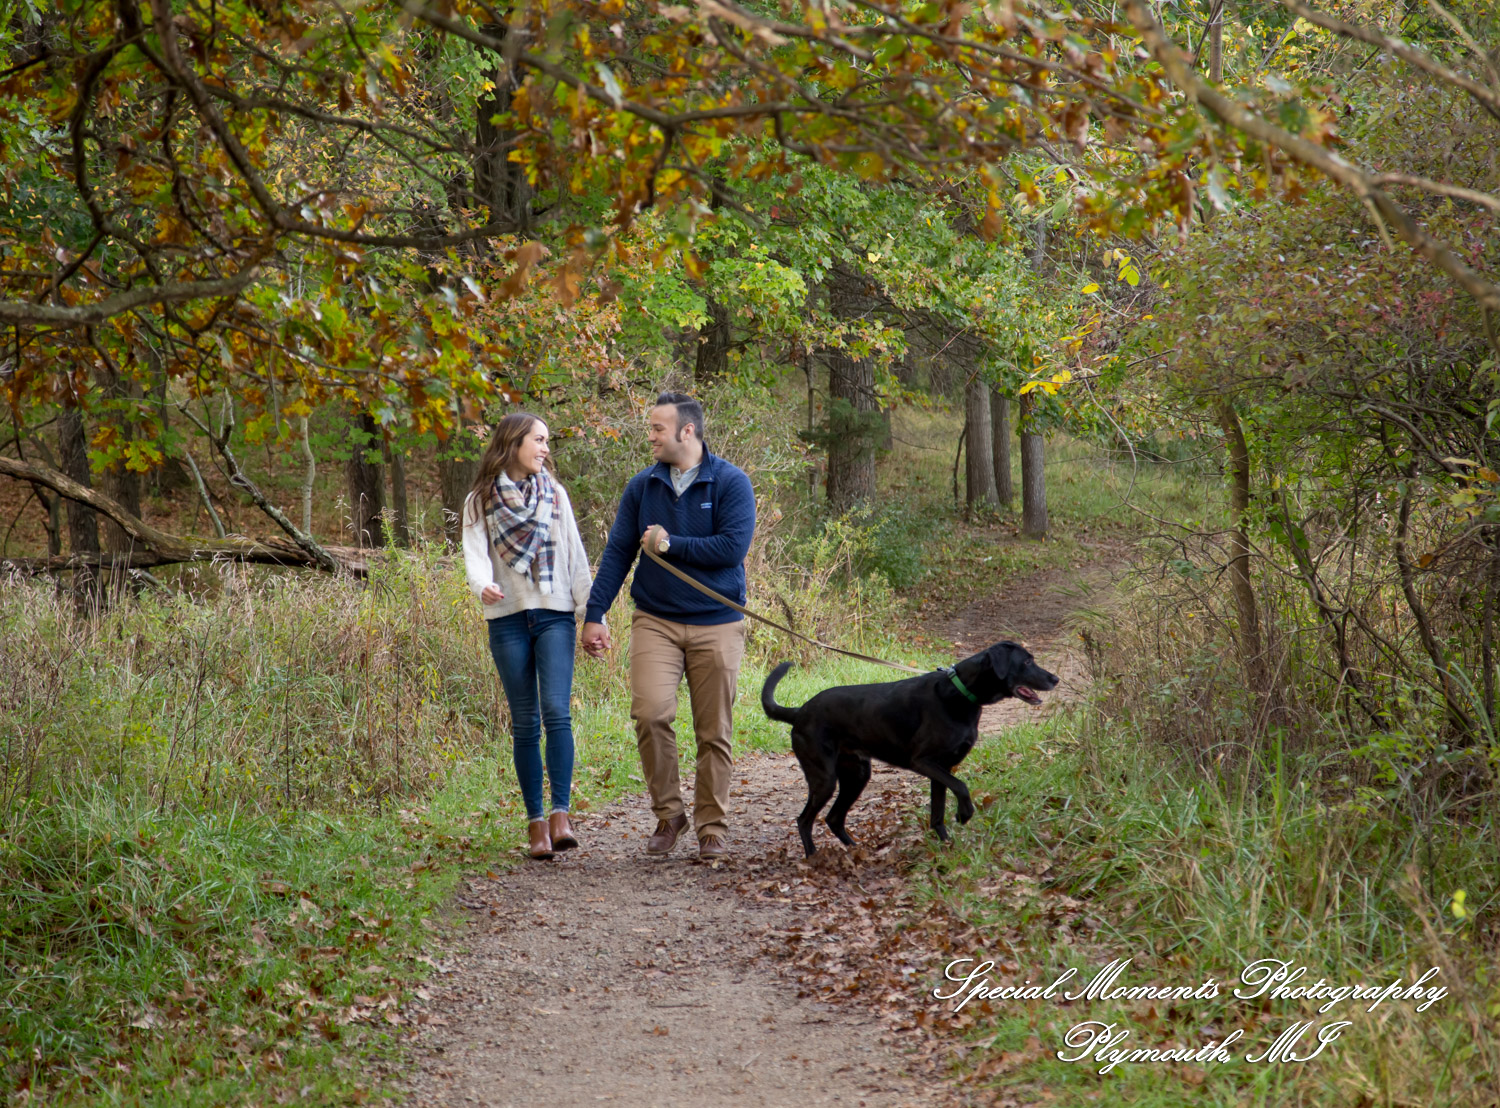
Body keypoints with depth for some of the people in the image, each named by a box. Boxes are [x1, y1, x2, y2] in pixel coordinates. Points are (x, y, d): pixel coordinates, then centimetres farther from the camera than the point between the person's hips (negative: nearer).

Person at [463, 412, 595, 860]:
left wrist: (590, 614, 6)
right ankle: (536, 823, 5)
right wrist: (482, 584, -29)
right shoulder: (480, 500, 6)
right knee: (525, 723, 1)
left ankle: (560, 815, -20)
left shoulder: (555, 494, 11)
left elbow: (575, 556, 11)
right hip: (508, 620, 0)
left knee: (556, 711, -15)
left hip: (555, 615, 0)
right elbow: (475, 551, -7)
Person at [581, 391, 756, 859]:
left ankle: (711, 828, 14)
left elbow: (732, 547, -14)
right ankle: (668, 812, 1)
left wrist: (671, 544, -10)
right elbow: (617, 552, 8)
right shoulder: (642, 486, 7)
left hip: (716, 623, -2)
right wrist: (594, 615, 2)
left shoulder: (731, 482, -4)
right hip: (656, 621, 2)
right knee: (650, 712, -16)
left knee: (714, 731, 3)